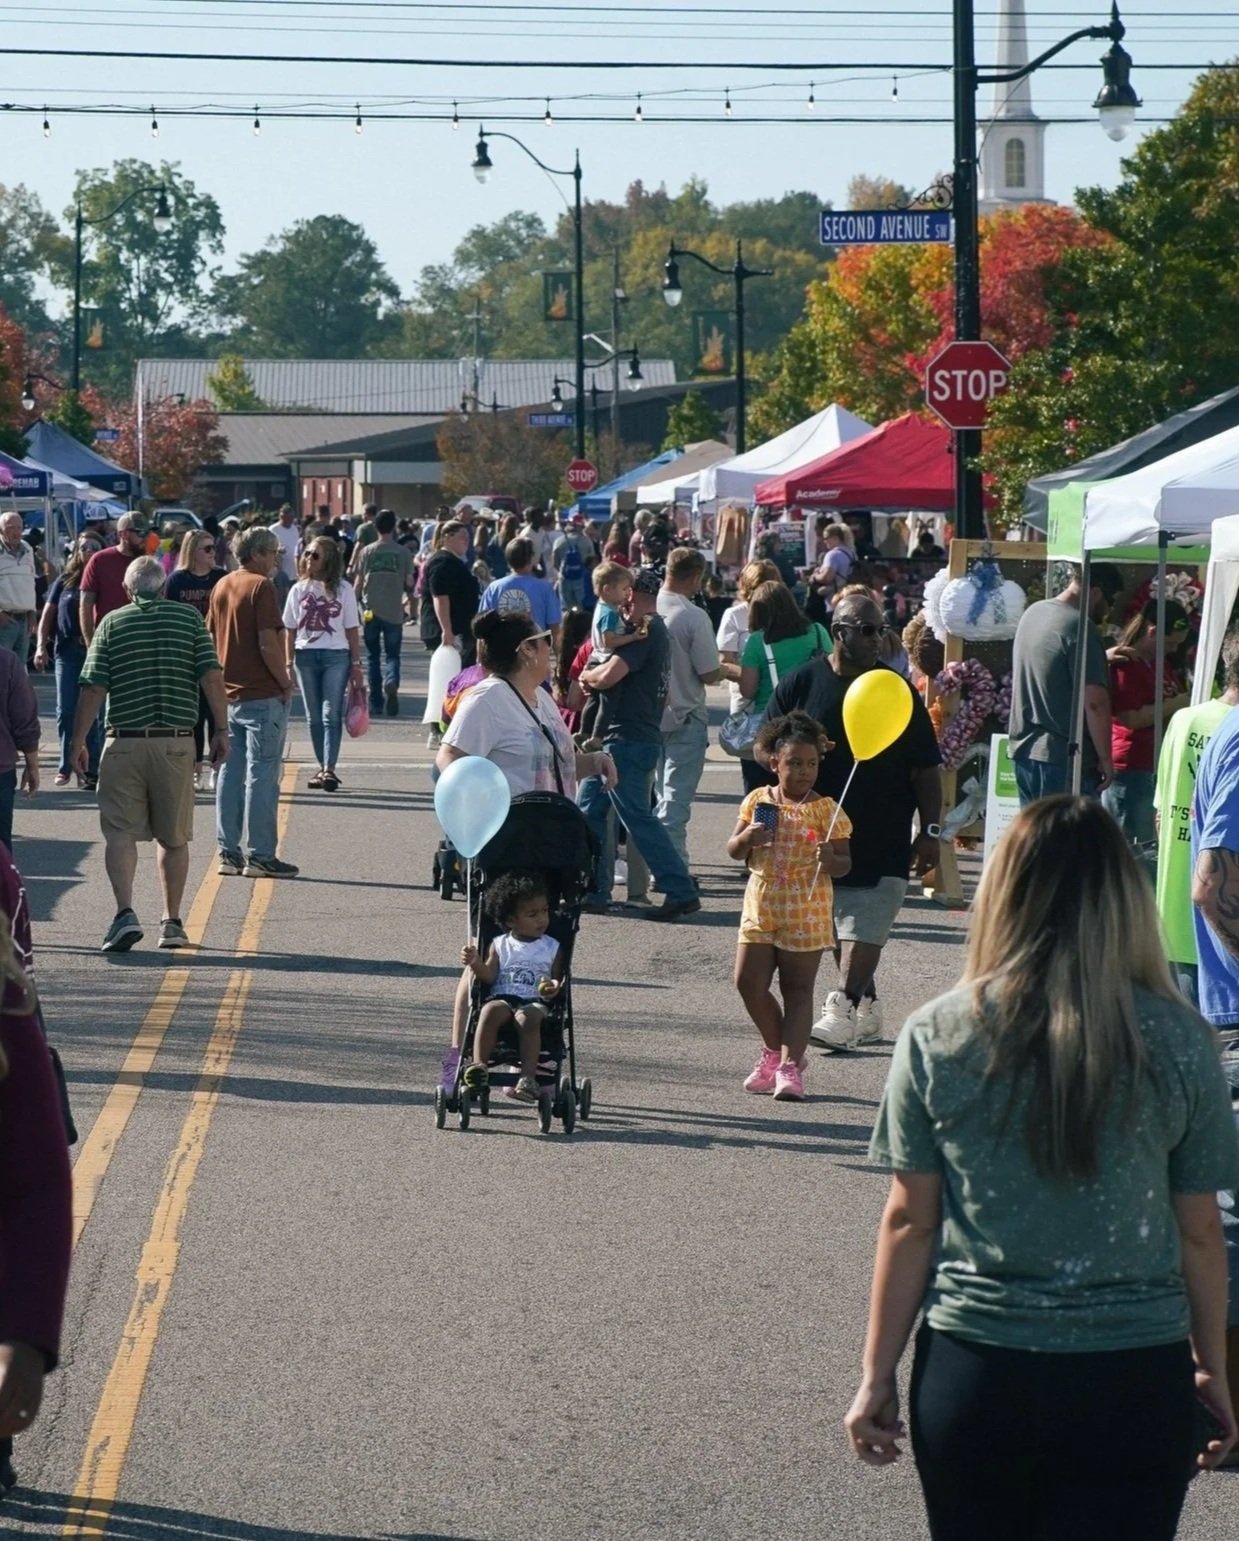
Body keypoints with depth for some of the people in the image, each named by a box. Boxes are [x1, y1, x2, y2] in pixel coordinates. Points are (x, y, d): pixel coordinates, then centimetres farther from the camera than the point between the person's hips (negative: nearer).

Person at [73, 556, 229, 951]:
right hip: (177, 741, 1)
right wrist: (220, 730, 3)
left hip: (125, 741, -1)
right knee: (173, 837, 13)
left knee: (119, 831, 0)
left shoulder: (112, 623, 3)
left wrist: (78, 741, 3)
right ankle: (172, 922, 16)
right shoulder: (189, 618, 5)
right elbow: (211, 677, -4)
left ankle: (125, 912, -18)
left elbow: (93, 688, -3)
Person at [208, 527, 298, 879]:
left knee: (230, 774, 10)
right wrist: (286, 681, -9)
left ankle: (228, 853, 12)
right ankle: (260, 856, -2)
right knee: (261, 775, -3)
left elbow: (211, 636, 15)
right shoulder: (261, 587, -13)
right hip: (262, 695, -8)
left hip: (228, 693, 8)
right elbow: (267, 643, -19)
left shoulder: (222, 586, 11)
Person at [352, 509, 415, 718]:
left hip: (371, 611, 1)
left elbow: (358, 582, 1)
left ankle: (375, 702, 11)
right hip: (394, 612, -1)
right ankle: (391, 683, -26)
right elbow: (409, 581, -2)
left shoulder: (367, 551, 0)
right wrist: (410, 596, 19)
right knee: (392, 654, 6)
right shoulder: (403, 552, -2)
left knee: (373, 656, 12)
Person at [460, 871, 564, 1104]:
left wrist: (554, 987, -13)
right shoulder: (500, 945, 15)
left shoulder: (552, 948, 15)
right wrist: (476, 963, -15)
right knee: (490, 1011, -35)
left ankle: (528, 1077, -46)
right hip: (502, 998, 1)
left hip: (536, 1002, -1)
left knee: (527, 1017, -37)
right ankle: (479, 1065, -42)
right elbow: (489, 976, 5)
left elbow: (557, 979, 11)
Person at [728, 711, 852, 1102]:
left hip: (805, 912, -3)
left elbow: (844, 863, -4)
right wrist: (746, 838, -13)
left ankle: (790, 1064, 2)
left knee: (797, 990, 1)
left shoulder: (826, 810, -5)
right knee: (749, 982, 1)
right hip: (761, 906, 3)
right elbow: (733, 852, 9)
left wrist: (831, 860, -26)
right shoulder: (758, 801, 4)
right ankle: (775, 1049, 22)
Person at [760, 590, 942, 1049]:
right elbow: (763, 749, 5)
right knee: (837, 932, 10)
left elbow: (925, 770, 5)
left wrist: (930, 831, -1)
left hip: (882, 842, -2)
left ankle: (842, 1009, -12)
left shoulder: (898, 691, 3)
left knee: (863, 930, -11)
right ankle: (866, 1009, 22)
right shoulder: (802, 683, 3)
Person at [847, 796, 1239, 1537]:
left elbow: (909, 1222, -1)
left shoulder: (936, 1037, -5)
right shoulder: (1177, 1042, -6)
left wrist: (878, 1376, 8)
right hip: (1134, 1383, -1)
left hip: (975, 1373, 1)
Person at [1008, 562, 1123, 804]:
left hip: (1022, 750, 9)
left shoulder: (1033, 613, 10)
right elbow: (1094, 702, -19)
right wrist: (1105, 758, -12)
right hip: (1065, 760, -9)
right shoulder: (1079, 627, -16)